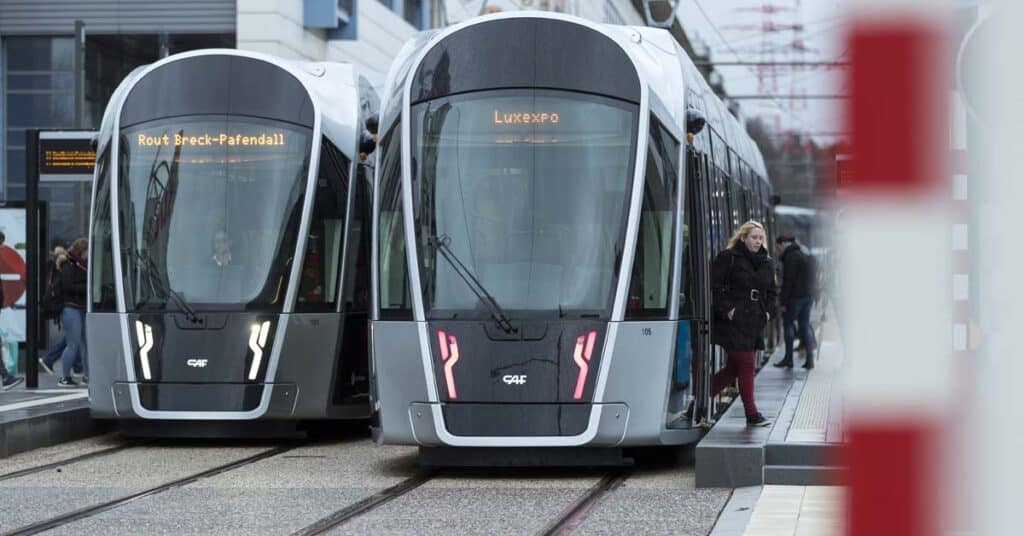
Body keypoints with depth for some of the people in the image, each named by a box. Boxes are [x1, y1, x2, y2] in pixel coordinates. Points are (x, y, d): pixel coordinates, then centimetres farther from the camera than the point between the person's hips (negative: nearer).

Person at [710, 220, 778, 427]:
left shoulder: (766, 263, 15)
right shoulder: (727, 258, -6)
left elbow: (771, 291, 26)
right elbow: (715, 287, -8)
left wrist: (768, 311, 11)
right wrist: (726, 310, -15)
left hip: (754, 323, 7)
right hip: (733, 323, -7)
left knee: (734, 368, 8)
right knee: (746, 365, -6)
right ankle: (751, 414, 0)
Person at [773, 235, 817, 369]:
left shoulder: (790, 257, -12)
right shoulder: (803, 255, 18)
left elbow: (788, 281, -17)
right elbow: (812, 278, 19)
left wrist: (783, 301, -16)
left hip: (795, 296, -9)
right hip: (808, 295, 9)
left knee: (788, 323, 1)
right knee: (805, 325, 9)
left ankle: (789, 358, 2)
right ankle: (810, 359, 5)